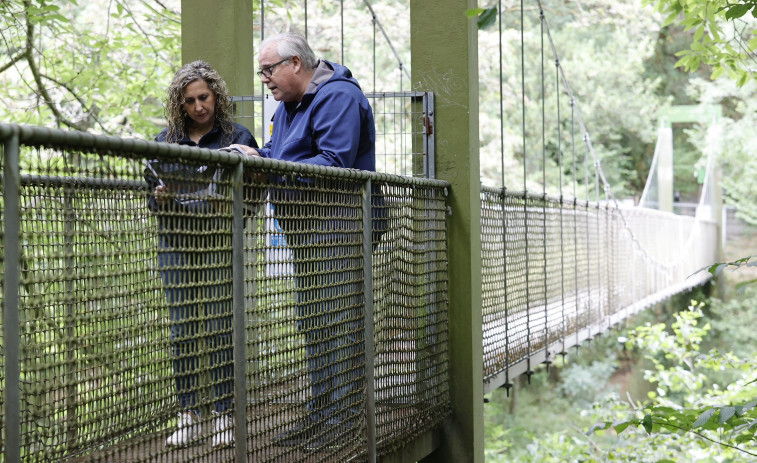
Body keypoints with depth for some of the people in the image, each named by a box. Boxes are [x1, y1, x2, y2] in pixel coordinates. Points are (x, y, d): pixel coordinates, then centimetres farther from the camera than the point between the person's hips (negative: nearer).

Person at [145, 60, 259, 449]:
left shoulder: (237, 138, 4)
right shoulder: (165, 140, 13)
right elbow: (151, 192, 19)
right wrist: (159, 196, -3)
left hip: (219, 243, -3)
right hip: (176, 242, 3)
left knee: (219, 328, -4)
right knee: (181, 329, 3)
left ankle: (224, 416, 4)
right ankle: (188, 417, 10)